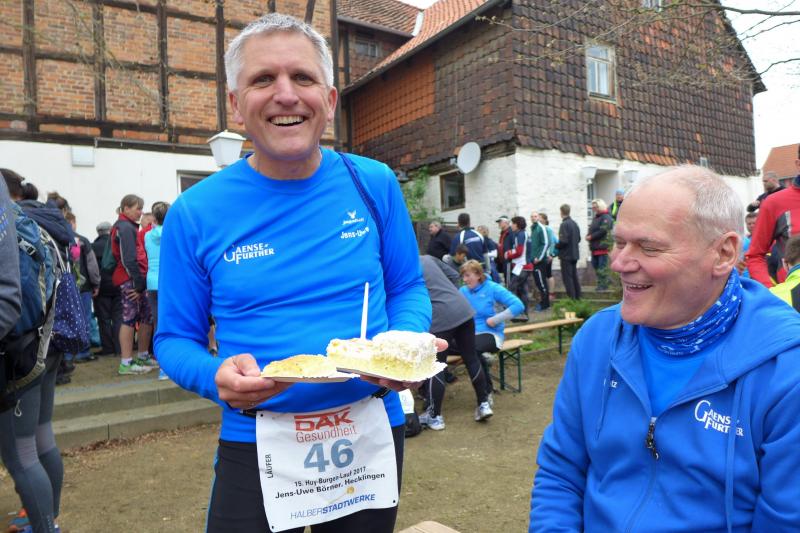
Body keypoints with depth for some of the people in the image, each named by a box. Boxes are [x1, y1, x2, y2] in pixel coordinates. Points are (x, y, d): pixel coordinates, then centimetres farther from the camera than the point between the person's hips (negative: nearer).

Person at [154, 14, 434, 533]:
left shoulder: (374, 184, -5)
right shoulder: (195, 214, -8)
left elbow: (409, 289, 5)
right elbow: (175, 339, 0)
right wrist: (219, 377, -21)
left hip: (371, 438, 2)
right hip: (257, 446, -1)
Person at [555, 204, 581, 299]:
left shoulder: (564, 224, -17)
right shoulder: (575, 223, 8)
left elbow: (563, 241, -22)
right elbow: (578, 238, 14)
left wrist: (556, 246, -5)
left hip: (566, 255, -8)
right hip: (575, 254, 8)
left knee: (567, 278, -3)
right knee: (574, 277, 15)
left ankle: (571, 299, -3)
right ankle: (577, 298, 20)